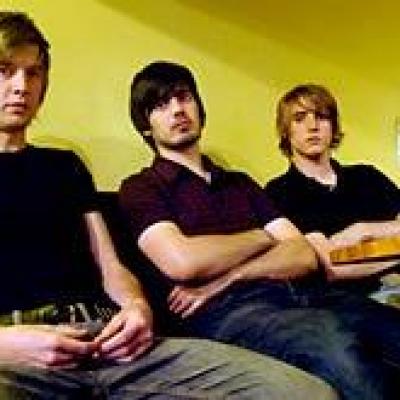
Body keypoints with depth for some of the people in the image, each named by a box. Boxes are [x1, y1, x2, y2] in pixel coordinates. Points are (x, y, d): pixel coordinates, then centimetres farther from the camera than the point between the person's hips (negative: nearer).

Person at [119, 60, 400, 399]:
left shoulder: (241, 184, 27)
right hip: (224, 312, -5)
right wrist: (261, 237, 7)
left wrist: (226, 276, -4)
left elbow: (304, 256, 14)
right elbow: (183, 261, -9)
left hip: (293, 296, 6)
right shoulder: (141, 188, 12)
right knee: (335, 341, -37)